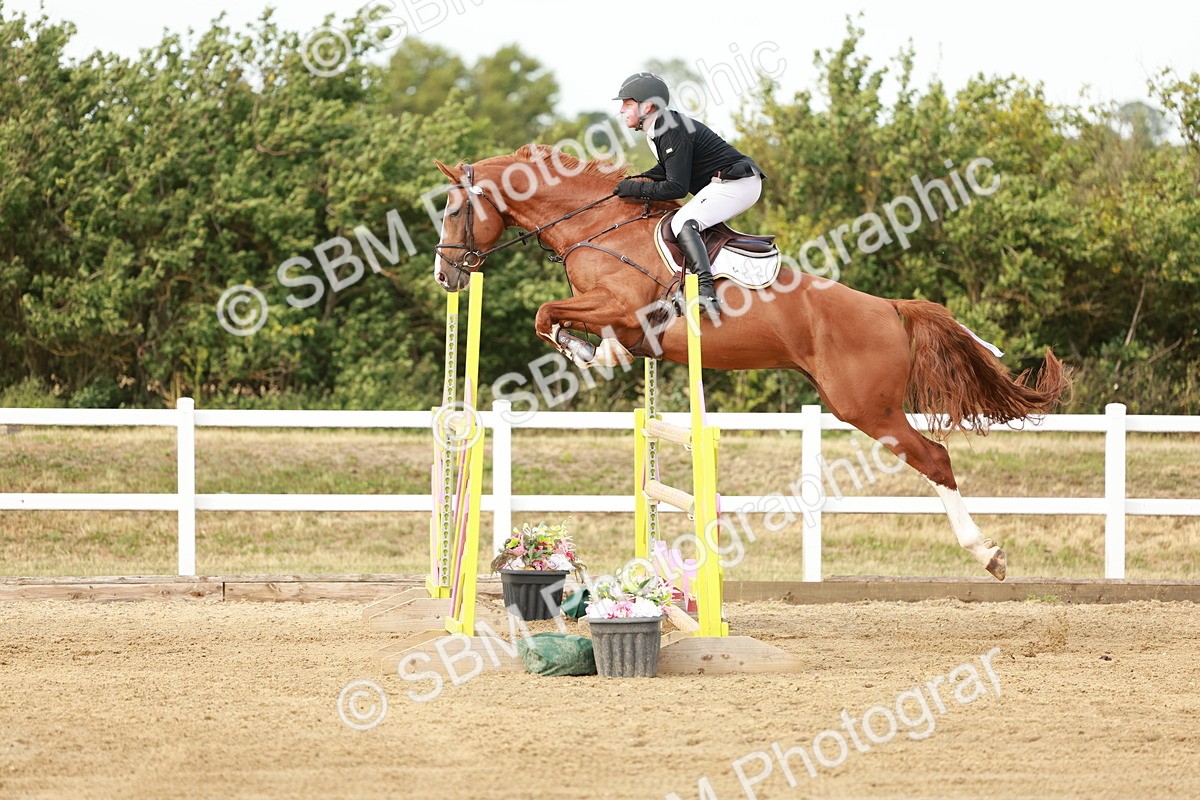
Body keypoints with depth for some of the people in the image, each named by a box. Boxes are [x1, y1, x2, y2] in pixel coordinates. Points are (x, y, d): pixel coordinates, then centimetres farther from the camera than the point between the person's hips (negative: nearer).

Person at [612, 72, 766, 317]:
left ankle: (707, 293, -42)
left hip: (736, 183, -11)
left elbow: (677, 188, -22)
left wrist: (637, 190, -15)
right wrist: (634, 181, 10)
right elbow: (667, 170, 25)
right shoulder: (657, 131, 12)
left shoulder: (673, 133, -20)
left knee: (683, 223, -26)